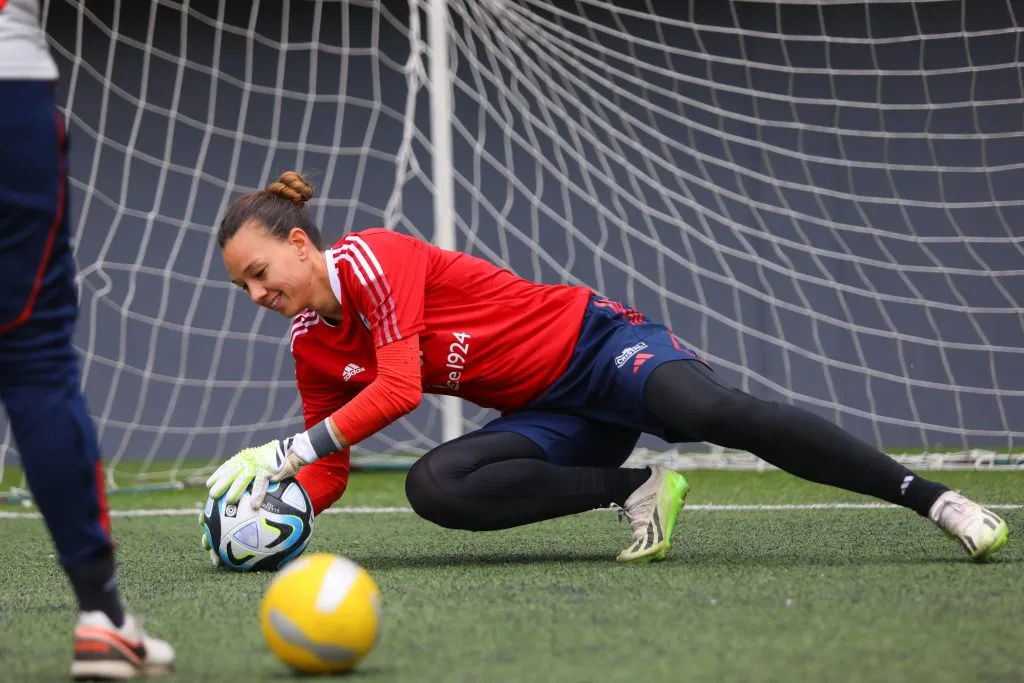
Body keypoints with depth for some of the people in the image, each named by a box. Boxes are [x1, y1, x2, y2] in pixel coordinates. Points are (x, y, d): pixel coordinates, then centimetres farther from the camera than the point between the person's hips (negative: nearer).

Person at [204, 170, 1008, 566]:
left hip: (593, 343, -7)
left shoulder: (371, 256, -17)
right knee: (436, 487, -20)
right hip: (549, 415, 7)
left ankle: (934, 498, -25)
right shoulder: (314, 346, 7)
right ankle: (635, 488, -10)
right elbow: (330, 471, 11)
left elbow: (400, 388, -26)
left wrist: (287, 449, -27)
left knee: (717, 412, -34)